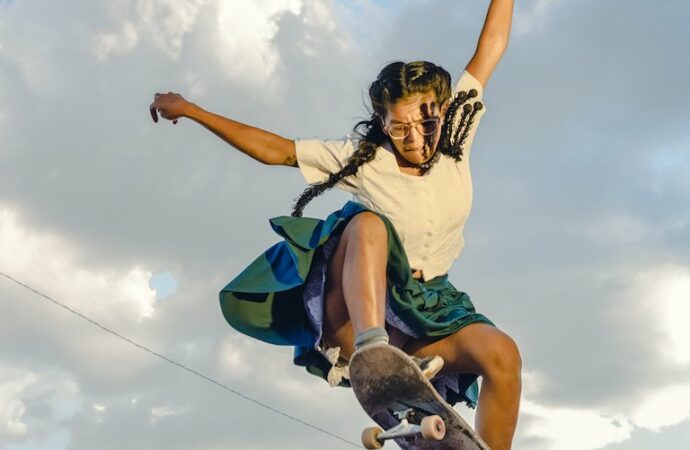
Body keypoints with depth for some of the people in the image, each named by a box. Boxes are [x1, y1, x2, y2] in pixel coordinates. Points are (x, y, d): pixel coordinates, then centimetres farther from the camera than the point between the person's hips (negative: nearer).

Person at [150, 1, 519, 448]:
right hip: (356, 302, -3)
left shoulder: (456, 138, -2)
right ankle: (368, 353, -53)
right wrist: (190, 110, -4)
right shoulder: (363, 158, -8)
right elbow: (274, 150, -3)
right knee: (368, 223, -35)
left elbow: (492, 45, 0)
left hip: (429, 303, 3)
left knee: (503, 356, -27)